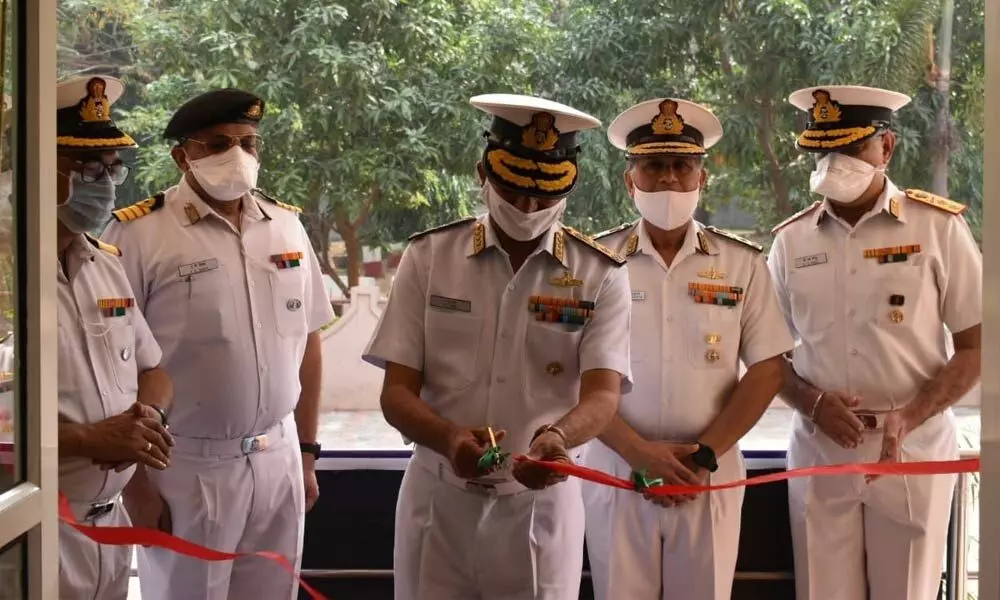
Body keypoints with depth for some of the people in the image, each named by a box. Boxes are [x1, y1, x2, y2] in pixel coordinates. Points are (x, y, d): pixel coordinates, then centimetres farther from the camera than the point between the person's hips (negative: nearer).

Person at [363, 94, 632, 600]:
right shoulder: (428, 257, -2)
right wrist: (448, 439, -25)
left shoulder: (600, 275, -3)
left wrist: (558, 436, -35)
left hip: (540, 500, -1)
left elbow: (603, 392, -13)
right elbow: (396, 393, -4)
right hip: (438, 497, 1)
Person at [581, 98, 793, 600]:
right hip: (617, 469, 0)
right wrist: (638, 451, -12)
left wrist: (704, 455, -9)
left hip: (710, 474, 1)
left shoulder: (742, 264, 4)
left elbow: (767, 371, 1)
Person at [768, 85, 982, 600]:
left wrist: (909, 417, -17)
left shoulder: (938, 227, -3)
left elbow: (975, 348, -2)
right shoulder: (791, 240, 5)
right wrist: (813, 403, -10)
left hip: (913, 449, -2)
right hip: (819, 450, 2)